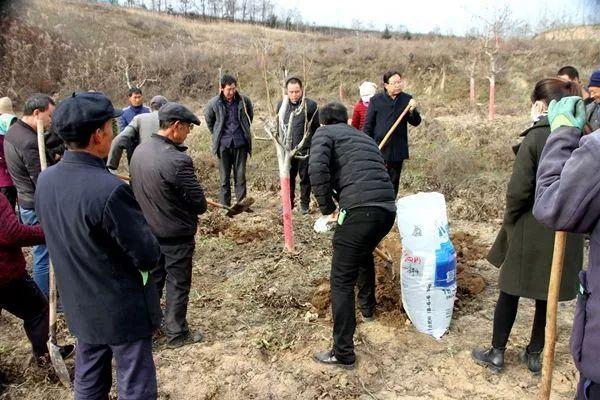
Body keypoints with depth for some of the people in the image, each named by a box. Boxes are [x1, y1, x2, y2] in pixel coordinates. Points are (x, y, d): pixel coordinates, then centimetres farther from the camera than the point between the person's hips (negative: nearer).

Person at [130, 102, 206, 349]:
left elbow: (141, 189, 9)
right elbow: (199, 203, -20)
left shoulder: (139, 151, -3)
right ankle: (176, 334, 26)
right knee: (178, 284, 10)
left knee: (153, 278, 23)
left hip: (149, 231, 7)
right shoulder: (177, 160, -28)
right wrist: (191, 211, 2)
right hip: (176, 234, -7)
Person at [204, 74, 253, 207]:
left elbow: (250, 115, 17)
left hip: (240, 143, 1)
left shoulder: (244, 100, -3)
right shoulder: (214, 103, -5)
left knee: (240, 175, 5)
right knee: (224, 177, 6)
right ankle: (225, 206, 13)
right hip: (223, 144, 0)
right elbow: (208, 118, 15)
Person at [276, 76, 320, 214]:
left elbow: (317, 126, -2)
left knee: (305, 177, 6)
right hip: (287, 148, 4)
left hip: (305, 148, -3)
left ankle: (305, 204, 19)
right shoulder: (281, 104, 5)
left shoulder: (310, 105, -8)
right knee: (288, 177, 11)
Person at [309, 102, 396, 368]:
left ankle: (343, 353, 9)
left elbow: (317, 169, -10)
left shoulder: (325, 132, 10)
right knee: (364, 255, 36)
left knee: (342, 282, 3)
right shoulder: (365, 138, 30)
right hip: (388, 210, 8)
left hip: (359, 211, -7)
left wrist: (327, 208, 1)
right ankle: (367, 307, 54)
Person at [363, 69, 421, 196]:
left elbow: (415, 123, 3)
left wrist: (412, 111, -17)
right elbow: (368, 125, 0)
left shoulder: (407, 99, 2)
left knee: (394, 182, 13)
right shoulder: (376, 100, -4)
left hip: (398, 150, 2)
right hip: (378, 148, -2)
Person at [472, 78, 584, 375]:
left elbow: (518, 190, -17)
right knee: (548, 294, 17)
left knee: (511, 290, 10)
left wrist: (510, 221, -2)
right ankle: (534, 354, 31)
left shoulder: (535, 138, -16)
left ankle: (497, 353, 22)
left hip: (531, 231, -5)